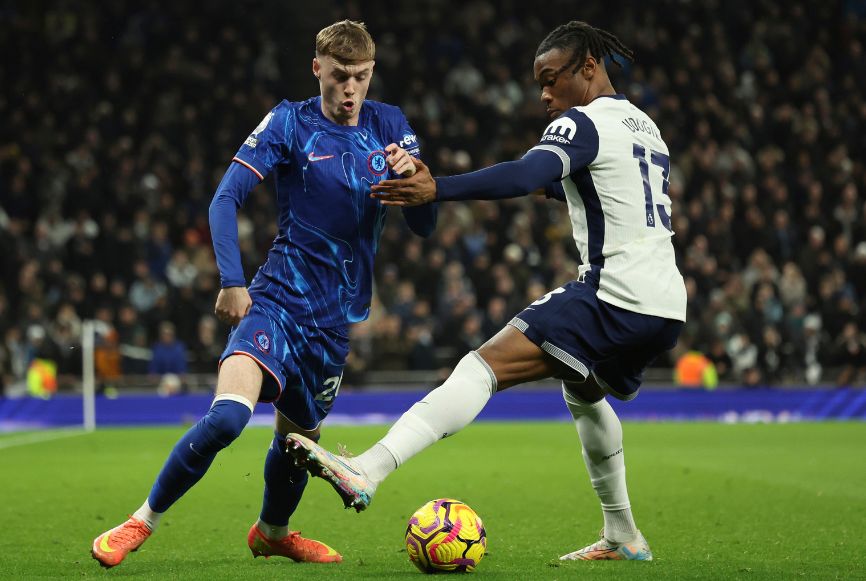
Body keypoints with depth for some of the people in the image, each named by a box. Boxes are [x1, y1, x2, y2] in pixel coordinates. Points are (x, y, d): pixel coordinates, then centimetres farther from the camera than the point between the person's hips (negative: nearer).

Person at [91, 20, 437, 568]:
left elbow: (424, 226, 3)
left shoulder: (390, 127, 5)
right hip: (280, 297, -4)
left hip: (337, 316, 4)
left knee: (299, 435, 15)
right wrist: (233, 281, -21)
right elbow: (226, 198, -9)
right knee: (227, 417, -25)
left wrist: (415, 179, -19)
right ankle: (141, 523, -11)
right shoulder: (290, 122, -5)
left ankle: (272, 533, 45)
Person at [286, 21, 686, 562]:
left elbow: (524, 176, -25)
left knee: (483, 367, -20)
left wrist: (437, 189, -33)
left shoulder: (583, 123, -6)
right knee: (584, 392, 35)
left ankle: (366, 471, -37)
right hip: (666, 309, 9)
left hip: (612, 297, -9)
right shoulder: (646, 126, 22)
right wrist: (558, 186, 31)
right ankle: (623, 537, 39)